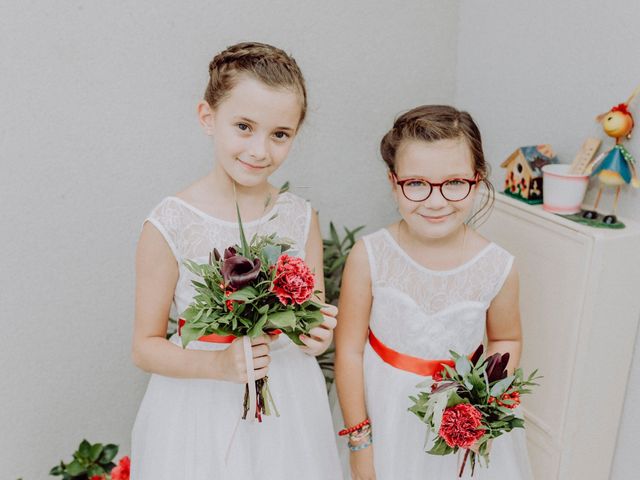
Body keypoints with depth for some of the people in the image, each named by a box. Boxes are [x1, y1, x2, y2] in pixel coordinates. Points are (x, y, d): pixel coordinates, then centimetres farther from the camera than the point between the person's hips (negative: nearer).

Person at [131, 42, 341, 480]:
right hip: (200, 414, -3)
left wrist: (316, 338, -16)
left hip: (288, 407, 3)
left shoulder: (301, 218, -6)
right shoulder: (169, 226, -15)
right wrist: (219, 365, -24)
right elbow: (146, 347, -8)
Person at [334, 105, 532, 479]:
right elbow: (349, 350, -12)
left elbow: (507, 340, 4)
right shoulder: (368, 257, -19)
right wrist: (359, 440, -6)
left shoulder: (498, 269, -15)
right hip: (383, 416, -1)